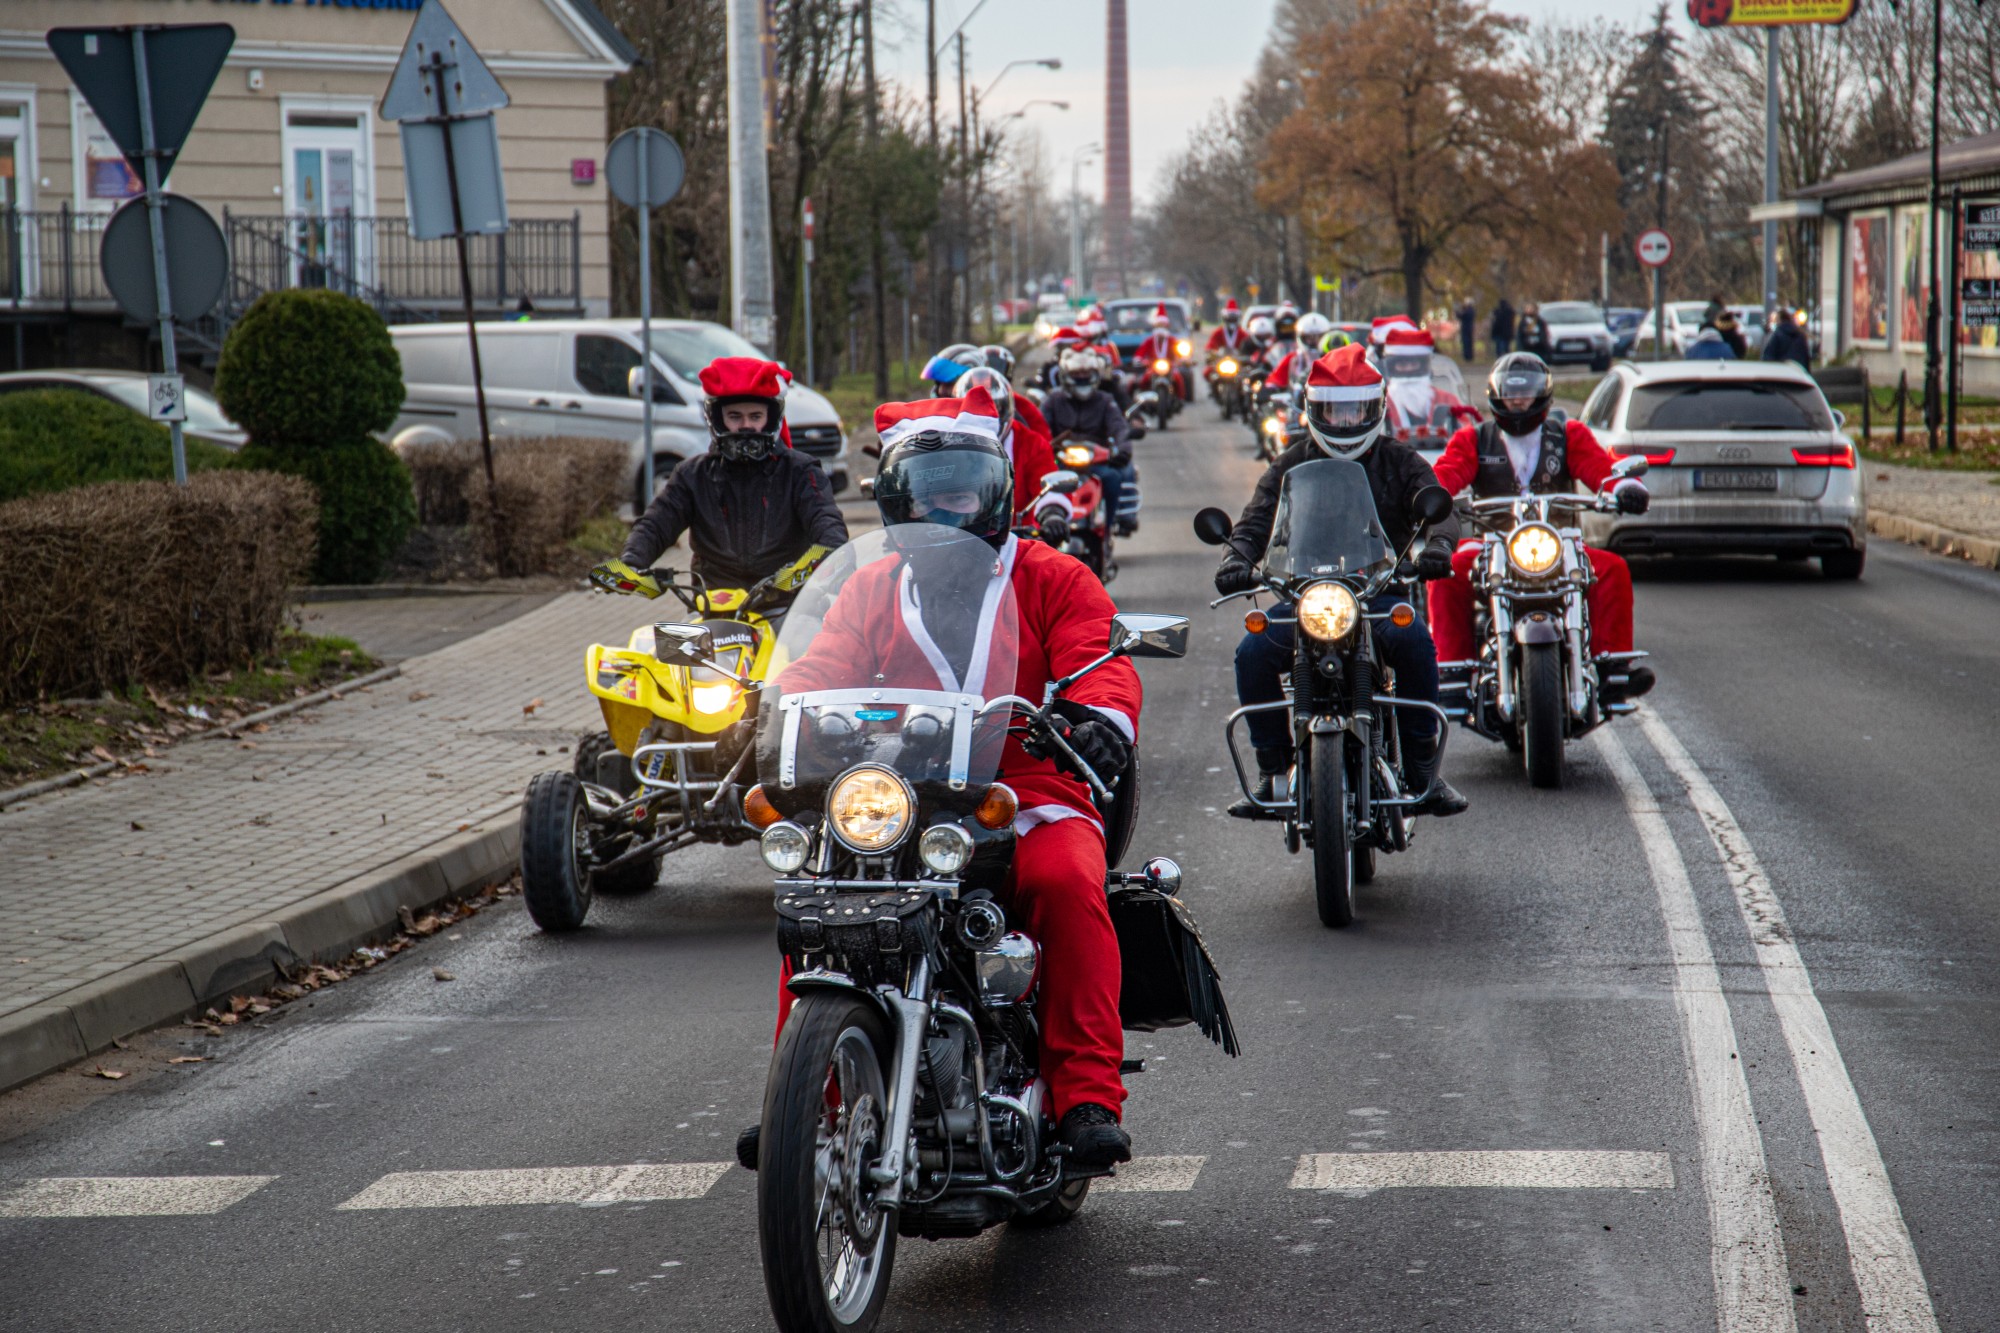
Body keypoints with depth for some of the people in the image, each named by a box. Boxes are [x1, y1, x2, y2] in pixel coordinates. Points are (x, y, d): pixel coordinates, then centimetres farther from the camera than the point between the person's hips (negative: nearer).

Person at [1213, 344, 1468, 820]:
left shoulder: (1400, 462, 10)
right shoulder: (1291, 464, 12)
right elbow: (1257, 519, -1)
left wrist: (1437, 544, -31)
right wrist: (1237, 559, -24)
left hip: (1383, 590, -1)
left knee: (1414, 641, -34)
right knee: (1254, 652, -26)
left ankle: (1422, 768, -22)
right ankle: (1271, 772, -12)